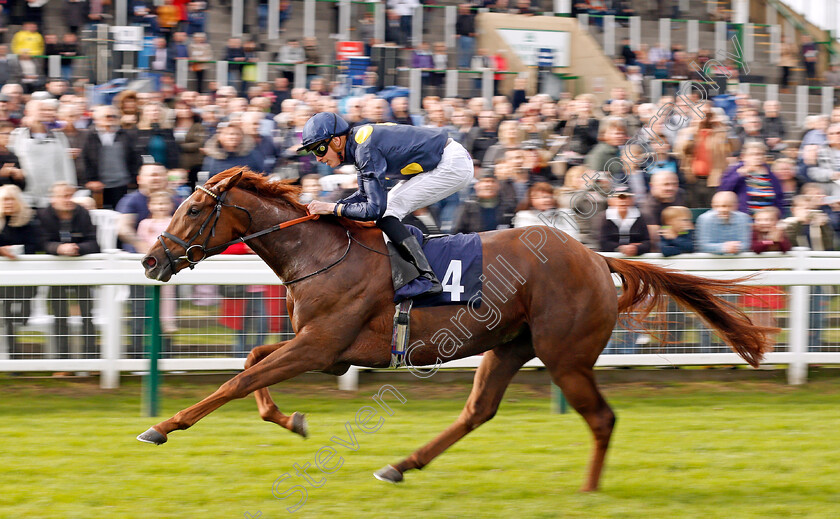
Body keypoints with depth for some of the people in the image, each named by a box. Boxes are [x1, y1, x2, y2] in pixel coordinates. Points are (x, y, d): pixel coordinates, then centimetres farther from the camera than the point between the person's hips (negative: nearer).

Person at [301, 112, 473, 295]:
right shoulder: (359, 138, 6)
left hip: (453, 166, -10)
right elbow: (366, 195, 16)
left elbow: (375, 209, -25)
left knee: (386, 212, -13)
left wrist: (332, 208, -18)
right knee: (387, 204, 15)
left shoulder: (366, 150, -23)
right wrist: (325, 208, 4)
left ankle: (427, 279, -21)